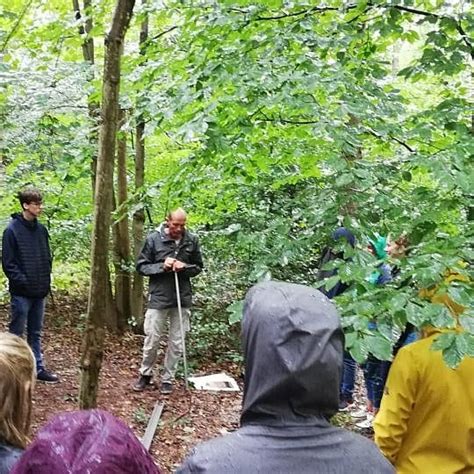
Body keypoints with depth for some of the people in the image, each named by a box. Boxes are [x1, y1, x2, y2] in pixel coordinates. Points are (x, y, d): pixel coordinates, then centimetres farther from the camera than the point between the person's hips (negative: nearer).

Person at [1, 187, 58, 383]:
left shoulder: (41, 229, 8)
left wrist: (46, 278, 5)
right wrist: (22, 281, -14)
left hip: (40, 291, 6)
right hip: (21, 292, -6)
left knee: (35, 333, 13)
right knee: (16, 333, 3)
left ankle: (38, 368, 20)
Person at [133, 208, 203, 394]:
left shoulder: (192, 240, -1)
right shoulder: (153, 239, -7)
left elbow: (198, 267, 9)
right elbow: (141, 266, -1)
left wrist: (185, 267, -12)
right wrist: (162, 266, -16)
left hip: (182, 298, 2)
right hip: (158, 297, -2)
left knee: (176, 343, 8)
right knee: (151, 340, 6)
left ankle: (168, 379, 23)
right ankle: (145, 374, 27)